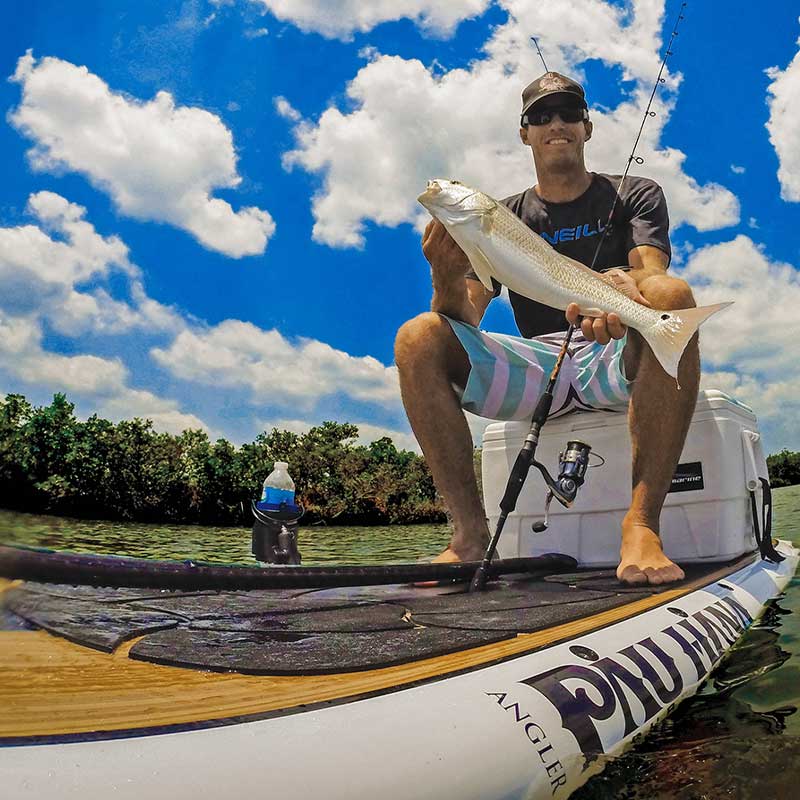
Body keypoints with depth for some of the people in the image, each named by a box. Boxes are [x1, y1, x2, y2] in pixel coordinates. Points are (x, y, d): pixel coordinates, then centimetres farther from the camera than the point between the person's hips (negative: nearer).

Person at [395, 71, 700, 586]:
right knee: (418, 338, -20)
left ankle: (642, 525, -37)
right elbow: (466, 318, 3)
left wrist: (628, 291, -33)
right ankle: (470, 535, -24)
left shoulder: (634, 195, 14)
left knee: (672, 294, -33)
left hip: (621, 357, -1)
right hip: (539, 365, 2)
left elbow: (652, 267, -8)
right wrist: (447, 276, -22)